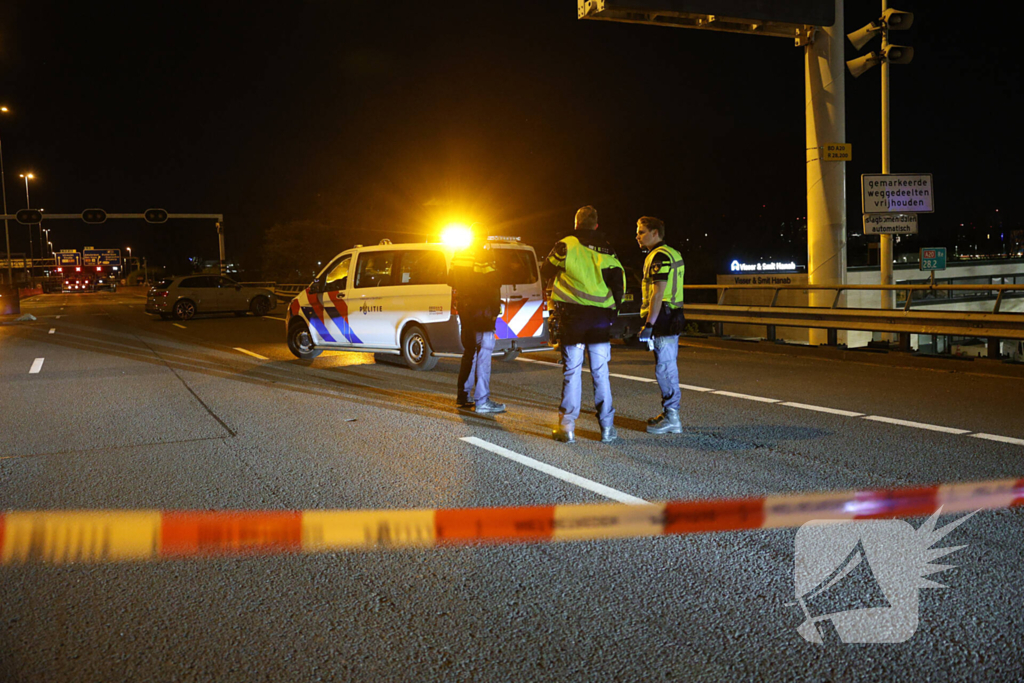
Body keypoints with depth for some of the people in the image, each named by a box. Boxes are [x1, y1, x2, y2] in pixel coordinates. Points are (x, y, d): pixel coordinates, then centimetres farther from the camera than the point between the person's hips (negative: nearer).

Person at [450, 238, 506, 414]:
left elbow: (453, 283, 19)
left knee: (469, 351, 18)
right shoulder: (483, 256, -13)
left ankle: (463, 396, 23)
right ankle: (482, 401, -8)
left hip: (464, 309, 8)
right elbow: (493, 285, -15)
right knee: (483, 353, -6)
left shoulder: (458, 256, 12)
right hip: (481, 310, -8)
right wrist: (496, 307, -5)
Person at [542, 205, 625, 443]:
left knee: (571, 372, 2)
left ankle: (567, 427, 2)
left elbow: (547, 272, 9)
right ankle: (607, 427, 11)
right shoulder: (607, 250, 7)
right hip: (600, 317, 2)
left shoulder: (566, 246, -1)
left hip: (572, 315, -2)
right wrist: (613, 309, 15)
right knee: (600, 373, 9)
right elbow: (619, 282, 3)